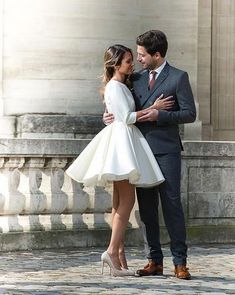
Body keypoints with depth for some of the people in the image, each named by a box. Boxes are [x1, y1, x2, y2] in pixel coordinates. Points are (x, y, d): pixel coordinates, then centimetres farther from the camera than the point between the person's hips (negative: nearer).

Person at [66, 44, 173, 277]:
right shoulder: (114, 86, -10)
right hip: (121, 138, -10)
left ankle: (119, 253, 7)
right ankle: (112, 251, -19)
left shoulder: (122, 86, 20)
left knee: (120, 202, 7)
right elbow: (127, 117, -16)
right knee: (127, 200, -14)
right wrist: (153, 108, -12)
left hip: (128, 141, 10)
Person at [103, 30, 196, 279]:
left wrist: (159, 115, -16)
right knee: (146, 206, 5)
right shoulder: (136, 78, 14)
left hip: (166, 150, -5)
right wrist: (110, 115, 3)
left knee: (171, 204, -7)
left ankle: (180, 262, -4)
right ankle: (154, 261, 11)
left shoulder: (178, 78, -2)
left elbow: (190, 114, -6)